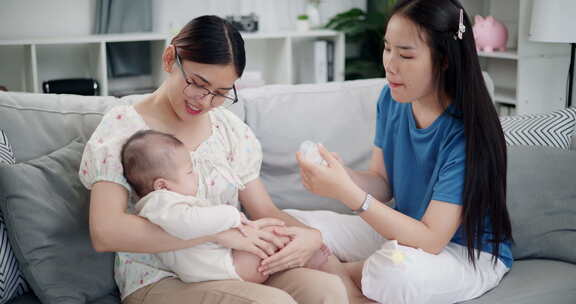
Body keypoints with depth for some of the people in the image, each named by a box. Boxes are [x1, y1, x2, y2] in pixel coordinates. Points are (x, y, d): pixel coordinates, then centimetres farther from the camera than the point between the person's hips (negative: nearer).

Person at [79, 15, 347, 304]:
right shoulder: (122, 128, -7)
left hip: (235, 268, 5)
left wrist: (310, 236, -16)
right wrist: (218, 231, -26)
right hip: (159, 280, -4)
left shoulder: (230, 129, 9)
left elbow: (264, 210, 8)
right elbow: (104, 232, -21)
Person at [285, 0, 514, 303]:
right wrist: (341, 175, -24)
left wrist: (347, 193, -39)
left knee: (396, 270, -39)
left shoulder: (467, 133, -28)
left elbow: (431, 240, -29)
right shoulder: (392, 99, -8)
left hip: (469, 252, -5)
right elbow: (382, 182, 0)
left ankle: (337, 272, -7)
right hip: (401, 228, 5)